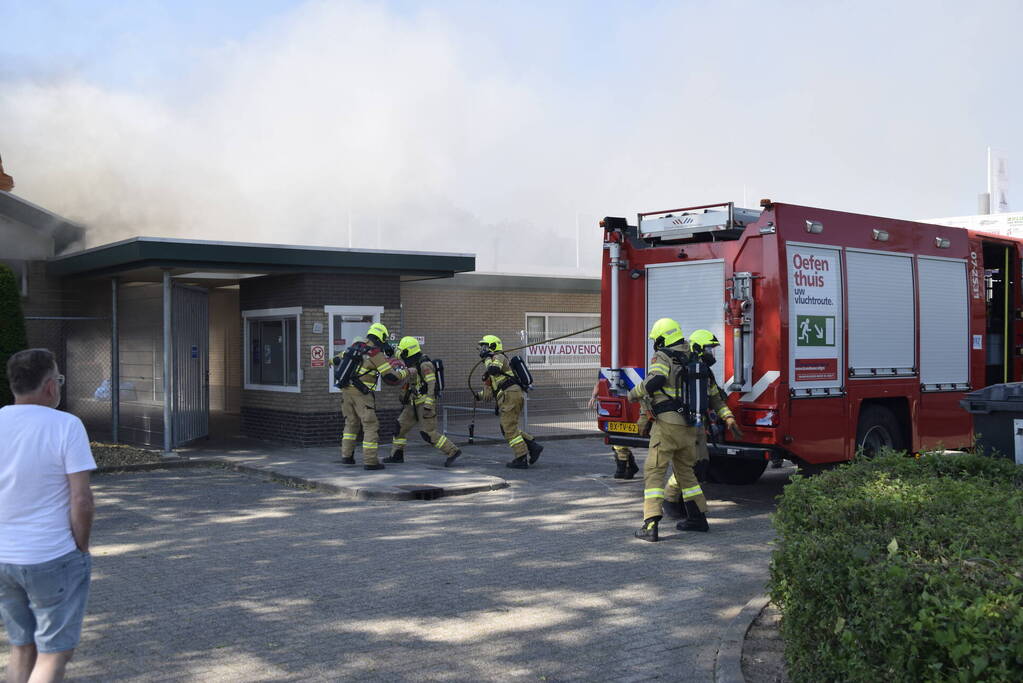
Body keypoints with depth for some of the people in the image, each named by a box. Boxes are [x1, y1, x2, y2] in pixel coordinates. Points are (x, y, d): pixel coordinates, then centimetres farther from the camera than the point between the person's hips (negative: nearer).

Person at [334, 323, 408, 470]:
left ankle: (346, 456, 19)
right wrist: (403, 372, 5)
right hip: (362, 394, -7)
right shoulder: (377, 355, -10)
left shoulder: (356, 347, 9)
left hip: (346, 390, 7)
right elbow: (391, 378, -12)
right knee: (371, 426, -1)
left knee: (351, 423, 20)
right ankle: (370, 461, -6)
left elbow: (336, 360, 17)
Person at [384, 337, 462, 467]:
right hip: (415, 403, 9)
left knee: (429, 433, -10)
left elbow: (432, 385, -23)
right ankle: (397, 455, 17)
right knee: (401, 426, 8)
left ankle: (452, 451, -4)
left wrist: (428, 406, -26)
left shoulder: (425, 364, -19)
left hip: (426, 402, -9)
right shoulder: (413, 364, 10)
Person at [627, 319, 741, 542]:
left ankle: (651, 525, -14)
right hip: (689, 427, 7)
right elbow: (713, 394, 18)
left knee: (654, 471, -5)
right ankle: (698, 517, 28)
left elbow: (652, 382, -23)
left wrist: (634, 394, -6)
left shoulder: (664, 358, -6)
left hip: (667, 425, -7)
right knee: (685, 470, 22)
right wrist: (728, 417, 20)